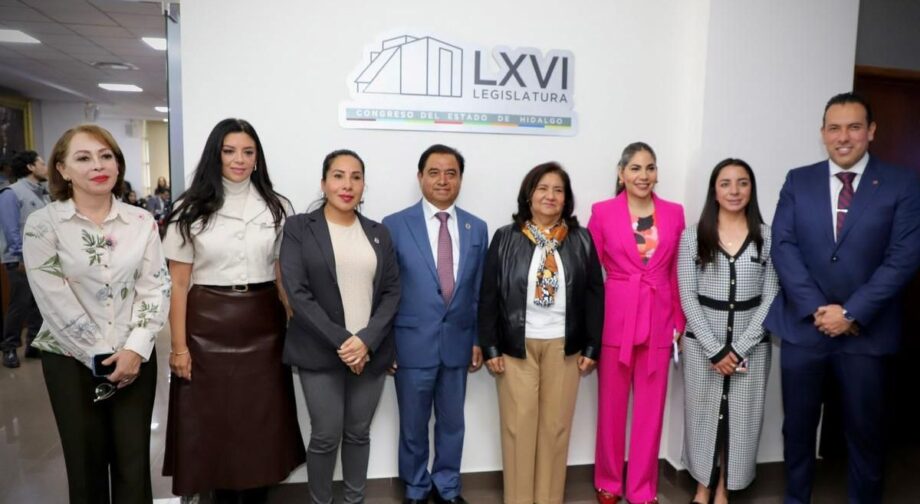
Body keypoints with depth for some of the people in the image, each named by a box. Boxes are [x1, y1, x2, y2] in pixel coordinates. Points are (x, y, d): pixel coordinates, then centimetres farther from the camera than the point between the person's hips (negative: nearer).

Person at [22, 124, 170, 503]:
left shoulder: (142, 222, 0)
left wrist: (135, 349, -13)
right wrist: (101, 357, -12)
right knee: (87, 460, 11)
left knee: (134, 460, 7)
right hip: (72, 359, -1)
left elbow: (156, 288, -3)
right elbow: (54, 300, -11)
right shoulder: (42, 225, -7)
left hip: (134, 356, 2)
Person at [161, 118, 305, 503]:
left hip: (263, 328, 1)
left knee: (261, 421, 9)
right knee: (213, 423, 10)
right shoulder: (190, 210, 0)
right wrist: (179, 345, -4)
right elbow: (178, 283, 0)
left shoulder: (277, 208, 4)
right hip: (208, 328, -1)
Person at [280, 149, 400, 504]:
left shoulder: (379, 233, 9)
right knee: (326, 436, 3)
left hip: (371, 350, 3)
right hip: (321, 351, -3)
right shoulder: (299, 228, -1)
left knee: (359, 433, 12)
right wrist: (340, 341, -14)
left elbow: (392, 291, 4)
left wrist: (367, 340, -11)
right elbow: (297, 292, -9)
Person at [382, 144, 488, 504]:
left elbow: (479, 290, 7)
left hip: (457, 342, 3)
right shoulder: (395, 225, -6)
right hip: (413, 343, -2)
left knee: (452, 422, 16)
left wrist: (478, 339, 6)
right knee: (413, 425, 13)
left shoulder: (477, 228, 4)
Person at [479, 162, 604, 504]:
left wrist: (591, 347, 0)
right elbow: (488, 297, -2)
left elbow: (595, 295, 4)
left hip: (564, 346, 2)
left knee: (556, 427, 10)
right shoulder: (505, 239, -1)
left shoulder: (581, 240, 4)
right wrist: (490, 347, -6)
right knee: (518, 426, 6)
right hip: (517, 345, -1)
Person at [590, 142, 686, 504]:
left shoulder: (674, 213, 5)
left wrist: (680, 322, 6)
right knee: (611, 406, 9)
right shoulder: (602, 212, -2)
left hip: (658, 321, 2)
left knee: (651, 409, 9)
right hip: (615, 319, -2)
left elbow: (678, 272, 8)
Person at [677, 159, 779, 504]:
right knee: (703, 413, 9)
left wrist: (739, 349, -10)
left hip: (751, 344, 1)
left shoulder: (768, 237, 0)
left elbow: (770, 299, -2)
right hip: (702, 343, 0)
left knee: (741, 416, 9)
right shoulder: (692, 236, -3)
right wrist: (716, 349, -11)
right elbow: (688, 298, -5)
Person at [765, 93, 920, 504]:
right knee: (798, 426, 13)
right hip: (802, 326, 1)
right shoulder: (798, 181, 4)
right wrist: (816, 308, -13)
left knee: (865, 431, 12)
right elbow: (783, 246, -4)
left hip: (867, 331, -1)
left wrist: (851, 312, -15)